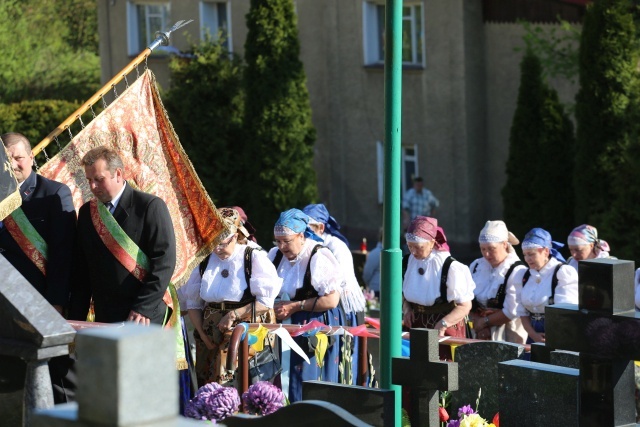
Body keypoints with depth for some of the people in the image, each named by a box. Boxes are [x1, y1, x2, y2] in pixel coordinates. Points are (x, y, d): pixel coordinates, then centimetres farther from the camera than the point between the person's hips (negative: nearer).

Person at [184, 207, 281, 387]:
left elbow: (266, 301, -9)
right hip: (211, 337, 5)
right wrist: (203, 335, 3)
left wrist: (234, 315, -13)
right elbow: (193, 304, 15)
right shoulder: (205, 262, 12)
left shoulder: (254, 258, -2)